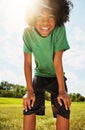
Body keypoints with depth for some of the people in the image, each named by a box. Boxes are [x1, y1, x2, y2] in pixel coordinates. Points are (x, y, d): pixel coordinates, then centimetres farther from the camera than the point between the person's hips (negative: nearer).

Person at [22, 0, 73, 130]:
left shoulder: (59, 30, -25)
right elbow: (27, 62, -18)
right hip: (39, 76, 1)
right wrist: (29, 90, -19)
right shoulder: (28, 32, -21)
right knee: (28, 109, -10)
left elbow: (58, 60, -25)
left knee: (64, 111, -13)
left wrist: (62, 90, -24)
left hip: (57, 76, -1)